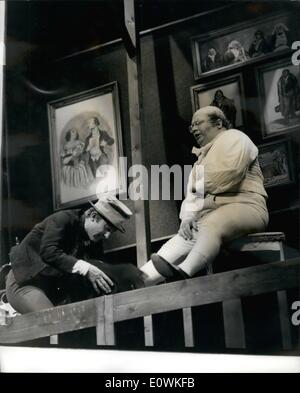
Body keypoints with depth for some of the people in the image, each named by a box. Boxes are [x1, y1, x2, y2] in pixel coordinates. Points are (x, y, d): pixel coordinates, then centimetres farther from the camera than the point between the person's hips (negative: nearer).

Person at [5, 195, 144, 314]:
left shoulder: (94, 242, 8)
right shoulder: (63, 219, -13)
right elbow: (48, 251, -27)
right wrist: (85, 268, -35)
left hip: (51, 288, 8)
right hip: (24, 282, -7)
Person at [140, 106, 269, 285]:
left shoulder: (234, 137, 8)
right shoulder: (202, 157, 32)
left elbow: (230, 173, -13)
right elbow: (192, 193, 17)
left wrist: (201, 187, 3)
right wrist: (188, 216, -4)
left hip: (243, 206, -7)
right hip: (212, 213, 7)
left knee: (211, 224, -37)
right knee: (183, 239, -19)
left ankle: (182, 274, -58)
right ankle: (138, 281, -38)